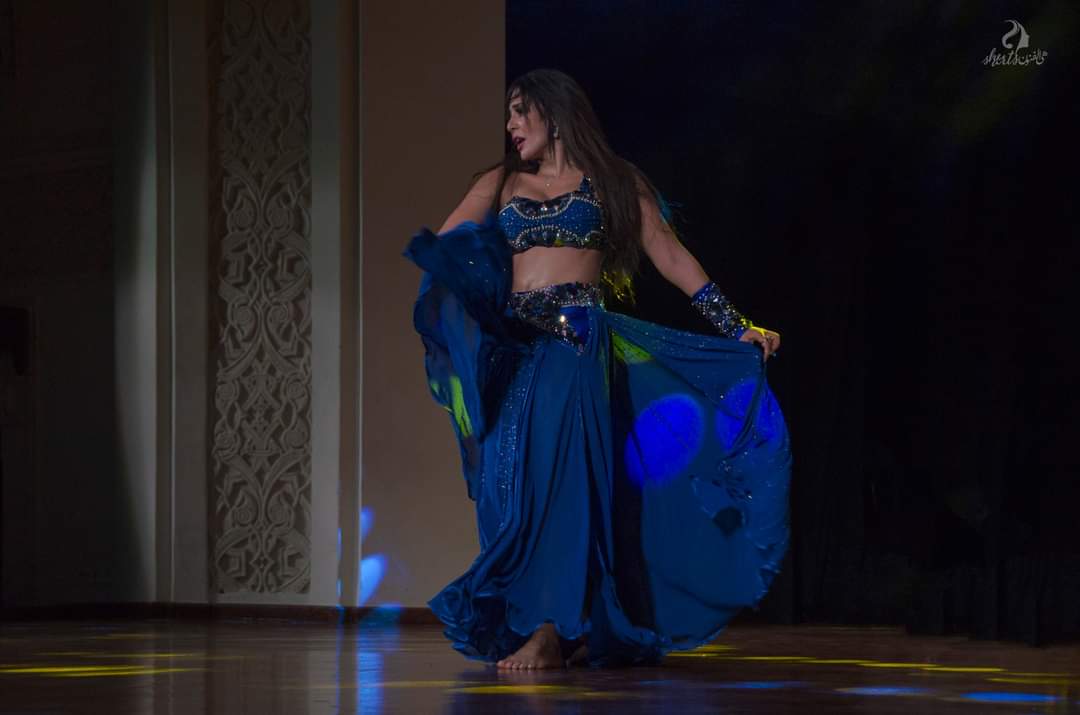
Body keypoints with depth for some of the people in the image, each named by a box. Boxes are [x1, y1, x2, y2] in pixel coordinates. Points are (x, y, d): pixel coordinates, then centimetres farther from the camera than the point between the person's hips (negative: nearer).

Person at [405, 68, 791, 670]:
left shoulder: (614, 182, 10)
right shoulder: (500, 184, 18)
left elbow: (674, 260, 7)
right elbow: (439, 253, 9)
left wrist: (737, 328, 1)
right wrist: (432, 257, -16)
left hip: (580, 342, -4)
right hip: (515, 345, 4)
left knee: (559, 466, -18)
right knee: (516, 476, -3)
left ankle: (550, 631, -19)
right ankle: (576, 630, 7)